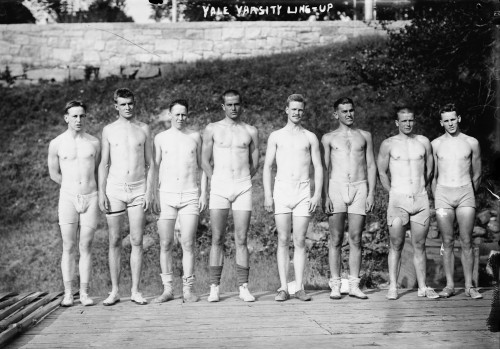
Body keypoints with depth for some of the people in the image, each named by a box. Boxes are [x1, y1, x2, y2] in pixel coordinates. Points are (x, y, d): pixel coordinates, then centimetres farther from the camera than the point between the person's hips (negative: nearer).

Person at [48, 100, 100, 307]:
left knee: (85, 247, 2)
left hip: (90, 198, 1)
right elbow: (54, 174, 11)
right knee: (68, 247, 0)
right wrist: (73, 188, 10)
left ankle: (84, 293, 6)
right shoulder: (56, 144, 1)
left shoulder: (94, 143, 5)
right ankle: (68, 293, 5)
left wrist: (87, 189, 12)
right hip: (68, 198, -1)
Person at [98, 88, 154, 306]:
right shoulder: (109, 130, 6)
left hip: (138, 190, 0)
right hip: (114, 189, 0)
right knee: (114, 241, 2)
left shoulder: (143, 129, 7)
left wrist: (149, 191, -2)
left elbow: (150, 163, 7)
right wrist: (101, 193, -2)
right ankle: (114, 291, 9)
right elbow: (104, 164, 6)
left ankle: (135, 291, 5)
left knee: (137, 241, -1)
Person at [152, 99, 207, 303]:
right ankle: (167, 289, 8)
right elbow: (155, 168, 8)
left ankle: (188, 289, 2)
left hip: (190, 196, 0)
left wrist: (204, 193, 2)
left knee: (188, 244, -4)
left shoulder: (195, 137, 8)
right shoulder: (161, 138, 8)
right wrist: (154, 196, 1)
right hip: (166, 196, 1)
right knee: (165, 244, 0)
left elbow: (202, 166, 11)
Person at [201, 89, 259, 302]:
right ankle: (214, 288, 2)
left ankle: (243, 287, 2)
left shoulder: (250, 131, 11)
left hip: (243, 187, 1)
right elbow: (205, 161, 9)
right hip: (219, 188, -1)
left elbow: (255, 163, 15)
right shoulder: (212, 129, 8)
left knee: (241, 240, -1)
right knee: (217, 240, -1)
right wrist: (216, 181, 5)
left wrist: (243, 181, 8)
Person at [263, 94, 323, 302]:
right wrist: (267, 195, -2)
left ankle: (300, 288, 2)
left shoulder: (310, 137, 11)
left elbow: (318, 168, 9)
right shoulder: (276, 136, 10)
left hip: (303, 193, 0)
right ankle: (283, 288, 0)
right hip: (281, 191, 0)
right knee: (283, 241, -2)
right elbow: (267, 167, 8)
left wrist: (317, 194, -3)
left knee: (300, 241, -1)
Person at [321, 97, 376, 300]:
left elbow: (371, 166, 12)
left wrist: (371, 194, 2)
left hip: (359, 188, 1)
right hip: (336, 188, -1)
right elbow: (324, 168, 5)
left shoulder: (364, 136, 14)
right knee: (336, 240, -2)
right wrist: (325, 196, -5)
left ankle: (354, 285, 5)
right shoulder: (329, 138, 10)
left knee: (356, 240, 0)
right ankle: (335, 285, 2)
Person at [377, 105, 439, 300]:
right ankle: (393, 287, 3)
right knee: (396, 245, -2)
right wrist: (393, 193, 5)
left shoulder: (423, 142, 9)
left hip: (421, 199, 2)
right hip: (398, 200, -2)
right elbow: (382, 173, 7)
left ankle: (422, 287, 8)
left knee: (419, 245, 4)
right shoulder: (388, 144, 2)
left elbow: (429, 170, 17)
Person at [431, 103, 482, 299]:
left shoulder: (471, 143, 7)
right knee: (447, 242, 1)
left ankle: (469, 286, 3)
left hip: (465, 194, 0)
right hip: (443, 194, 0)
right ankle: (449, 285, 7)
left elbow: (476, 175, 15)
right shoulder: (435, 145, 7)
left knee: (466, 242, -3)